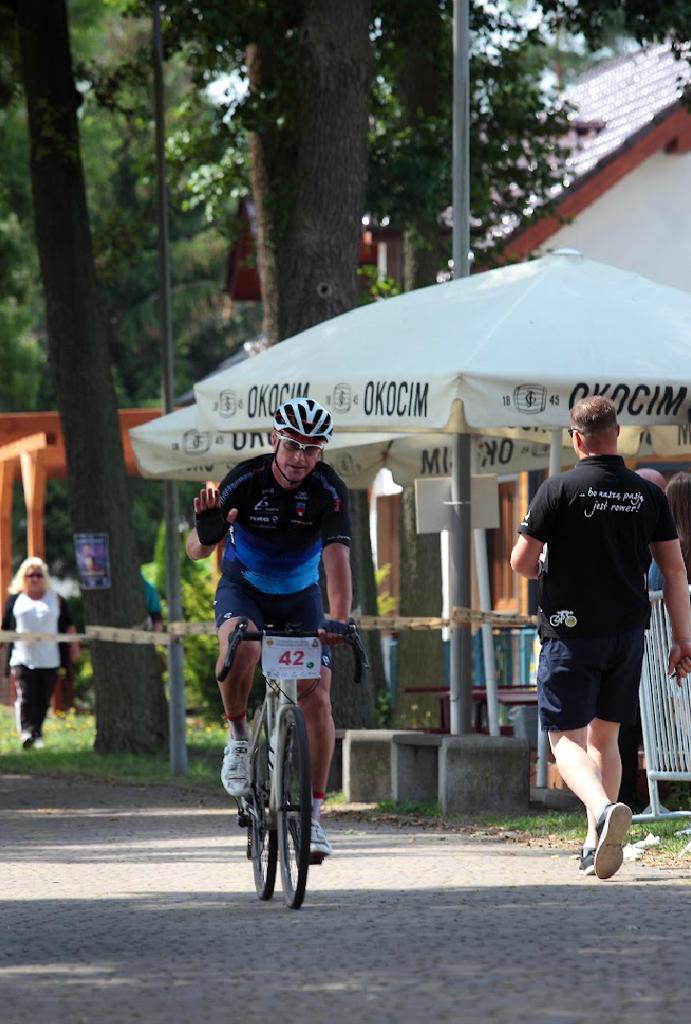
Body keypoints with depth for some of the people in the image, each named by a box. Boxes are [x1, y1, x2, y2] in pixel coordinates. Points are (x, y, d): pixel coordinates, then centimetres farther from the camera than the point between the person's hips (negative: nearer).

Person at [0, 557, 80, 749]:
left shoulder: (55, 599, 11)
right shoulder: (15, 599, 10)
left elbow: (68, 625, 14)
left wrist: (74, 646, 5)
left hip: (49, 660, 1)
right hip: (22, 659, -1)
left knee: (43, 700, 3)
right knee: (25, 696, -16)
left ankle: (37, 732, 17)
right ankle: (26, 731, -26)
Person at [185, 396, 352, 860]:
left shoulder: (328, 490, -22)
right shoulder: (246, 481, -23)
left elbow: (337, 555, -33)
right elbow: (196, 551, -25)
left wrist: (340, 620, -48)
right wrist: (207, 527, -49)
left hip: (300, 596, 1)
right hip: (244, 587, -1)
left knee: (317, 699, -13)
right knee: (241, 647, -36)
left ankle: (313, 811, -2)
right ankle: (238, 735, -9)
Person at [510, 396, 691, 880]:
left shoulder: (559, 490, -9)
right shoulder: (648, 495, 3)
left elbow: (521, 562, -8)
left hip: (571, 634, -4)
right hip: (628, 632, 4)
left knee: (566, 737, -3)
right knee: (604, 736, 17)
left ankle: (604, 808, -31)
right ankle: (598, 842, 16)